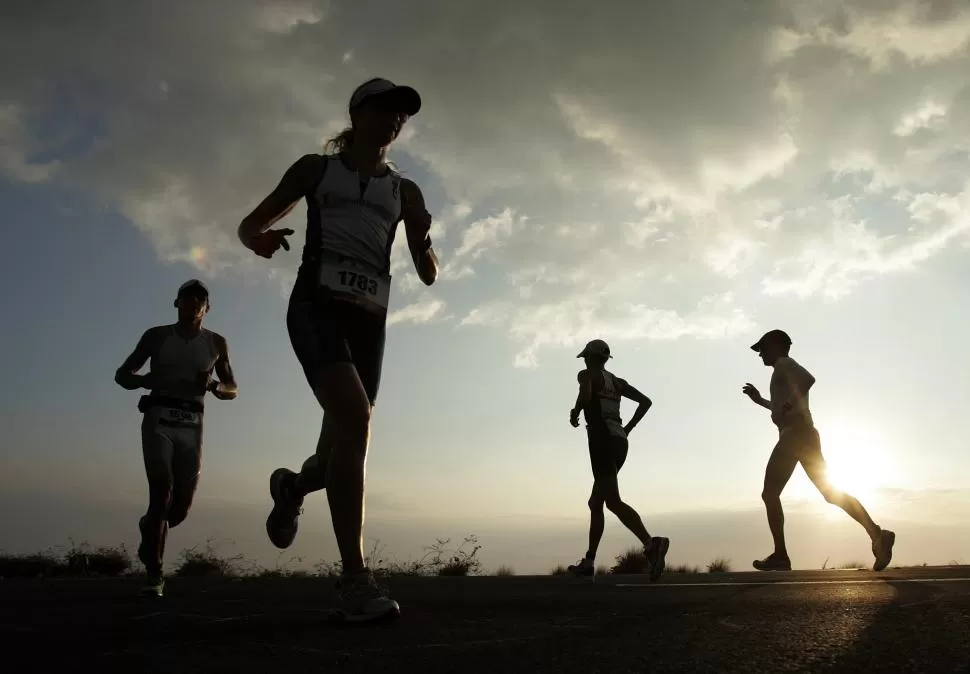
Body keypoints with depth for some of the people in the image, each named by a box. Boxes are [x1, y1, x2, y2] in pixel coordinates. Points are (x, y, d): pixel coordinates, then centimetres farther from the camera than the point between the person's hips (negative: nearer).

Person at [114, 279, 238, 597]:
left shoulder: (216, 343, 10)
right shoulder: (156, 336, 7)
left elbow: (233, 390, 15)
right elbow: (122, 375, 11)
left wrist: (212, 385, -9)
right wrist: (145, 380, -12)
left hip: (191, 426, 2)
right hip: (158, 420, -2)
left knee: (181, 504, 1)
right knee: (162, 491, -20)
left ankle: (150, 527, 37)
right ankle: (154, 575, -14)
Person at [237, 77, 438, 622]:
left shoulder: (405, 191, 20)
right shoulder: (316, 168, 16)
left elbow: (429, 275, 16)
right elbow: (252, 223, 18)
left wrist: (424, 240, -7)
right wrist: (259, 239, -8)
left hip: (368, 316, 4)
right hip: (318, 302, -3)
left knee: (344, 450, 2)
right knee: (355, 416, -29)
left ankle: (294, 485, 42)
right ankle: (356, 578, -27)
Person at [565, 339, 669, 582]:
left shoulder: (586, 375, 2)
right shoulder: (617, 381, 22)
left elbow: (585, 396, -19)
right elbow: (646, 401, 19)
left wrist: (574, 414, 0)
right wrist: (627, 428, 17)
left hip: (602, 439, -8)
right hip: (620, 441, 8)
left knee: (613, 501, -18)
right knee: (595, 503, 15)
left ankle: (651, 543, -37)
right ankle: (588, 561, 17)